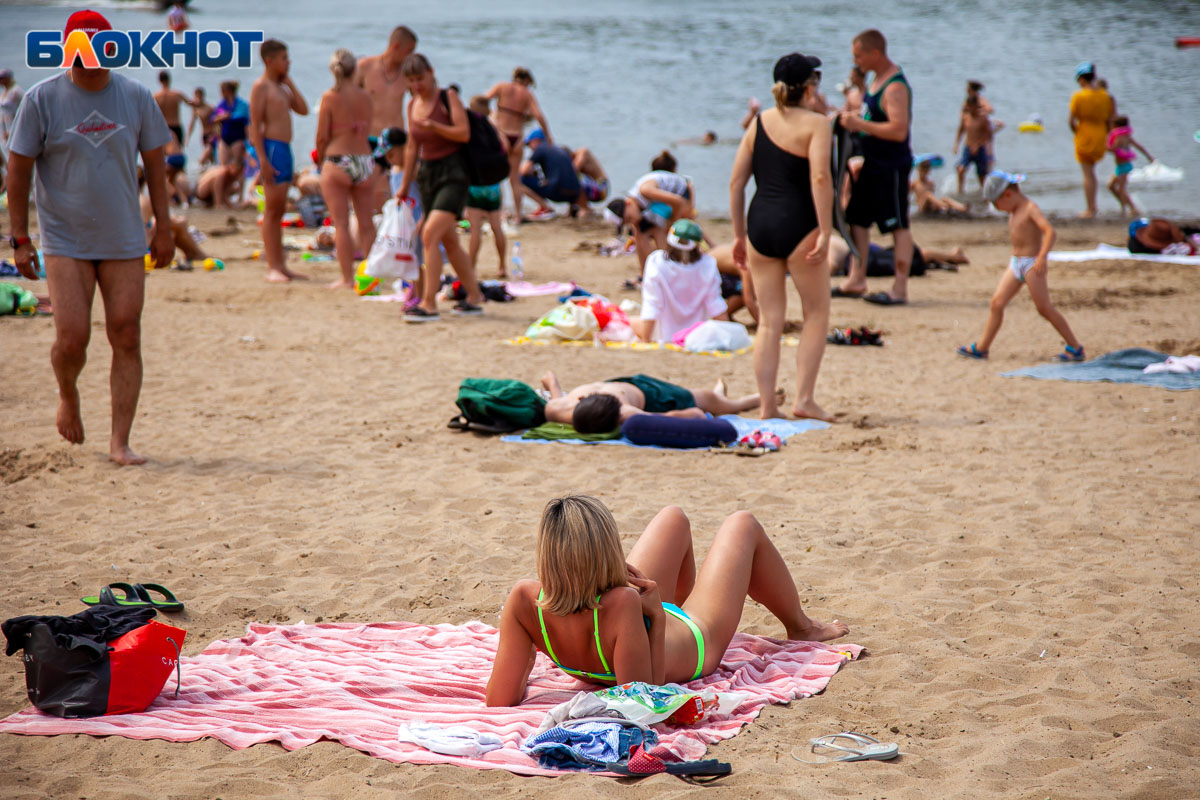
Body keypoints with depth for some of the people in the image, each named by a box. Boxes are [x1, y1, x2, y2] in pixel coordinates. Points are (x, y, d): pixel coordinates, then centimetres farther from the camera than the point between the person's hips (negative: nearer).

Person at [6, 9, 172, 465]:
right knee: (71, 339, -9)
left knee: (126, 340, -2)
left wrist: (163, 228, 7)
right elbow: (18, 170, -1)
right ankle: (68, 397, 25)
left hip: (124, 240, 2)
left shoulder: (136, 97, 2)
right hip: (65, 240, -2)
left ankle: (120, 441, 5)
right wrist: (20, 239, -5)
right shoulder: (41, 100, -4)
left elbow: (154, 163, 10)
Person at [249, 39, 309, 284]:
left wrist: (290, 83, 9)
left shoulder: (281, 87, 19)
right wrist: (262, 159, -20)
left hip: (285, 148, 9)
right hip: (271, 147, -9)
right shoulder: (261, 86, -7)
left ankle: (281, 265, 13)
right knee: (272, 209, -9)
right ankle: (272, 267, -10)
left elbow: (303, 109, 12)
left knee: (279, 210, 10)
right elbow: (255, 124, -13)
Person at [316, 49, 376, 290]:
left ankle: (347, 278, 0)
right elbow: (366, 128, 6)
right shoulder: (365, 97, 2)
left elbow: (322, 136, -7)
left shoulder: (329, 97, -8)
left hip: (337, 161, -3)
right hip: (365, 160, 3)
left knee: (341, 223, 1)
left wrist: (320, 159, 10)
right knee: (366, 223, 11)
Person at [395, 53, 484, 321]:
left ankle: (429, 304, -21)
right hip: (427, 173, 7)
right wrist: (404, 185, 19)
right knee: (449, 241, 12)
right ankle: (474, 298, 24)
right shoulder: (413, 105, 11)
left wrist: (434, 126, -28)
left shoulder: (448, 97, -7)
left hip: (452, 173, -7)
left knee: (430, 234, -20)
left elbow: (464, 133, -17)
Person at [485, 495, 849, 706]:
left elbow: (499, 699, -31)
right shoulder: (621, 605, -50)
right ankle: (801, 628, 49)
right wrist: (657, 619, -38)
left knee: (674, 518, 27)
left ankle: (682, 602, 62)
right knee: (742, 525, 20)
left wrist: (531, 651, -13)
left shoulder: (524, 600, -38)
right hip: (695, 643, -5)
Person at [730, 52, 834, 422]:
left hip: (760, 224, 5)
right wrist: (825, 233, -15)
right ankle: (804, 398, 3)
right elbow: (820, 178, -16)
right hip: (797, 225, -5)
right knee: (817, 312, 10)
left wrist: (739, 234, 16)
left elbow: (736, 181, 10)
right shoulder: (815, 123, -4)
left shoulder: (759, 123, 11)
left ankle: (767, 406, 8)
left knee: (769, 321, 9)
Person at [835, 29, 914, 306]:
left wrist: (859, 124, -25)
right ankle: (857, 280, 25)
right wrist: (851, 119, 7)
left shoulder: (895, 86, -21)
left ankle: (899, 289, -1)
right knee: (857, 218, 15)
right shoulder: (878, 78, 10)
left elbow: (899, 130, -30)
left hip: (892, 166, -10)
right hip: (872, 163, 10)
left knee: (897, 226, -4)